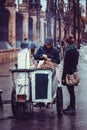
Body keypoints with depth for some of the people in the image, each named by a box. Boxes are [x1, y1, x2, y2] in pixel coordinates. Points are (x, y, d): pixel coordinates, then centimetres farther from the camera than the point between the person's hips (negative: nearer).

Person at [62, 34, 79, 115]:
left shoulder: (68, 51, -17)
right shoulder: (76, 51, 9)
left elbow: (66, 65, -19)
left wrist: (63, 77, -17)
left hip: (69, 73, -9)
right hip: (74, 72, 9)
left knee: (71, 91, -3)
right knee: (71, 90, 17)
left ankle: (72, 109, 3)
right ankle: (71, 106, 27)